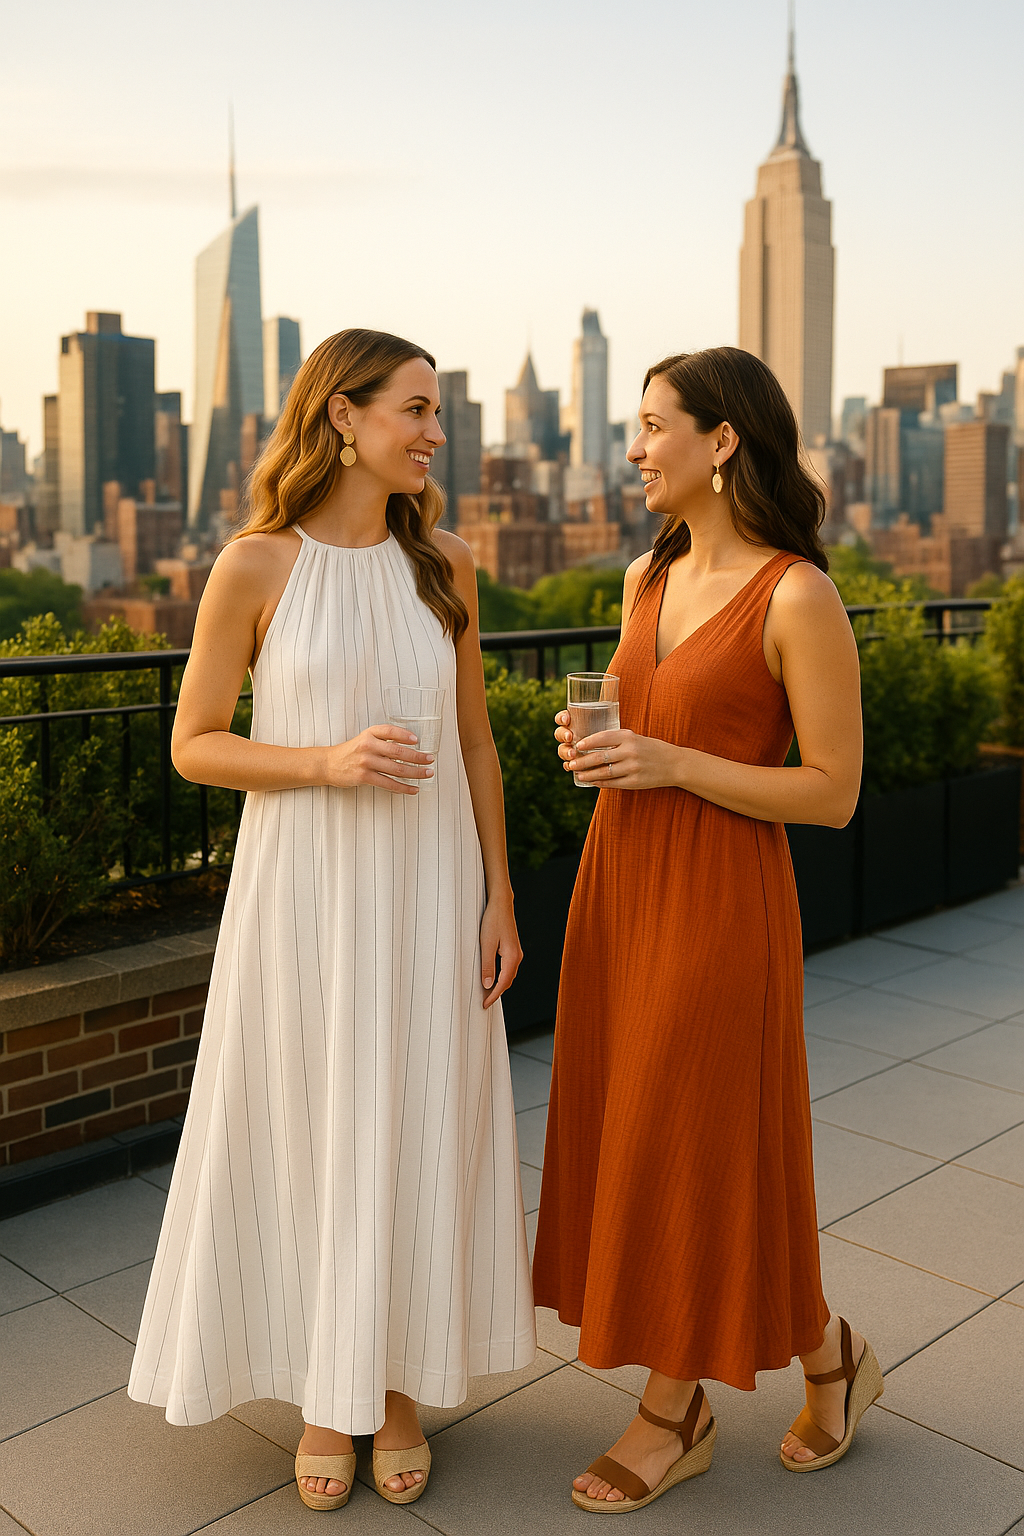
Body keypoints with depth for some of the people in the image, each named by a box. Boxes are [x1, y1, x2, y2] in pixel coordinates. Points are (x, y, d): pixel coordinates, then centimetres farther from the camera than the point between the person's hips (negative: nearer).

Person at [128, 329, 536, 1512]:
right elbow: (192, 745, -3)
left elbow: (475, 744, 8)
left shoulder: (441, 564, 4)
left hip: (427, 890, 3)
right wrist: (329, 762, -18)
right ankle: (322, 1393, 29)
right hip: (303, 889, -3)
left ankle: (398, 1385, 29)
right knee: (307, 1136, 8)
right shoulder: (256, 567, -6)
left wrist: (498, 898, 5)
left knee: (419, 1135, 10)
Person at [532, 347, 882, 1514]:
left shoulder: (799, 598, -14)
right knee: (630, 1138, 12)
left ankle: (804, 1364, 31)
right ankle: (682, 1410, 29)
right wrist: (592, 745, -2)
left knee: (694, 1152, 3)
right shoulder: (648, 578, 8)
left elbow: (833, 793, -13)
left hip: (719, 897, -7)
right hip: (619, 882, 8)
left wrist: (671, 764, -20)